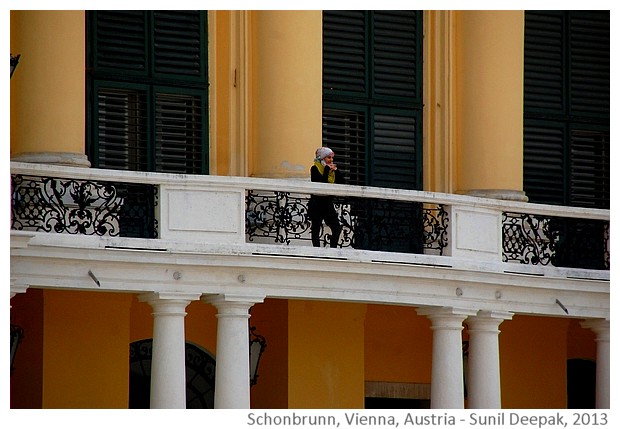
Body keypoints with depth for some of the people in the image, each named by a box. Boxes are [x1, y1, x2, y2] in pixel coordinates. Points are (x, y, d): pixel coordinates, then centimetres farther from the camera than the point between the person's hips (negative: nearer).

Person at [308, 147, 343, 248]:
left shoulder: (332, 169, 12)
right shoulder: (315, 168, -6)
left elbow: (340, 183, 3)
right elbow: (322, 182, -20)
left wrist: (336, 170, -4)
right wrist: (327, 169, -14)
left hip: (328, 202, 6)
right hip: (317, 203, -6)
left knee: (337, 228, -3)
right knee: (316, 228, -1)